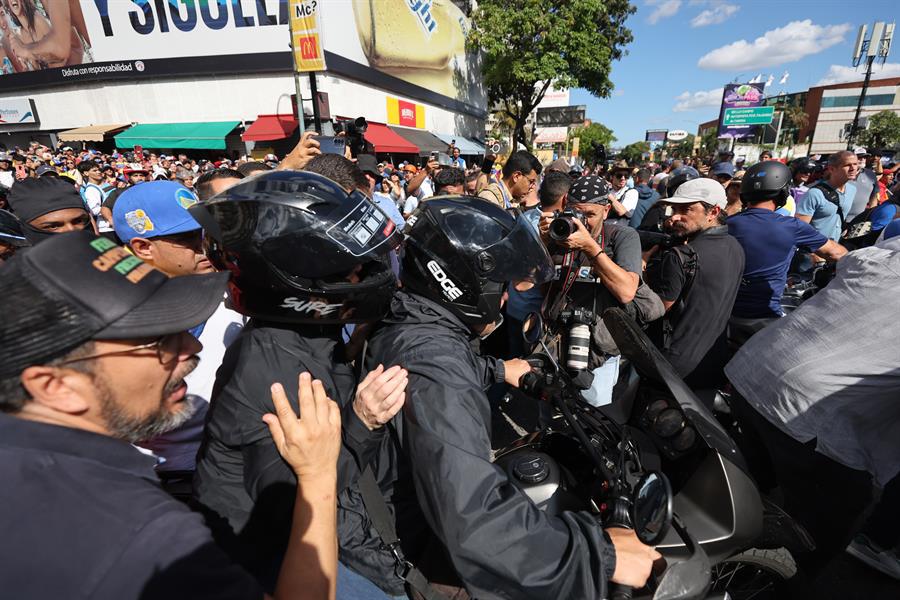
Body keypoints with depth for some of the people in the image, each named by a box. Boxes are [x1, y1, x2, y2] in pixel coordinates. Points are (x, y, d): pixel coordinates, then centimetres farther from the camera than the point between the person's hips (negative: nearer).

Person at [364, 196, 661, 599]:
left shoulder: (405, 323, -6)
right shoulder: (433, 367, -37)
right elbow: (473, 521, -42)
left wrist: (495, 370, 25)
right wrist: (601, 552, -34)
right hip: (432, 546, -8)